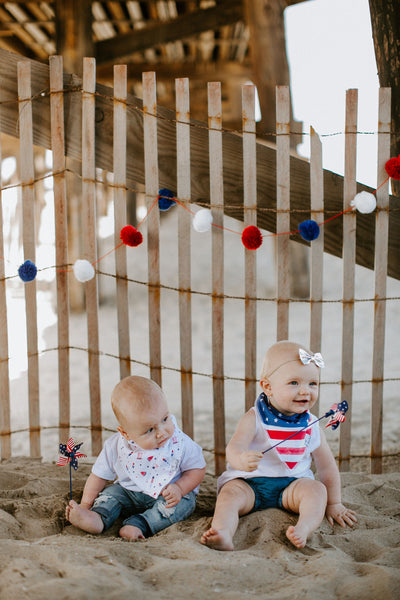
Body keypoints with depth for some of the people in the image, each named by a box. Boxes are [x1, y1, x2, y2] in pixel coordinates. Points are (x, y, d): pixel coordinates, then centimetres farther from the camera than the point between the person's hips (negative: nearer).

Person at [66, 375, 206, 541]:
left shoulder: (180, 444, -23)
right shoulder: (115, 447, -18)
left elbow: (198, 469, -11)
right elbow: (99, 476, -4)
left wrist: (180, 488, -27)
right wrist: (85, 505, -6)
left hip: (167, 496, -3)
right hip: (130, 493, 3)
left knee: (183, 502, -29)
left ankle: (138, 524, -39)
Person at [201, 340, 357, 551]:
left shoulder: (312, 427, 3)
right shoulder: (254, 419, -8)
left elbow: (327, 466, 12)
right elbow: (234, 447, -22)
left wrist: (333, 503, 11)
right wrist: (240, 460, -46)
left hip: (292, 485, 2)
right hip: (249, 483, -2)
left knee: (317, 489, -25)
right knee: (229, 494, -29)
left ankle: (304, 528, -47)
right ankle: (223, 536, -50)